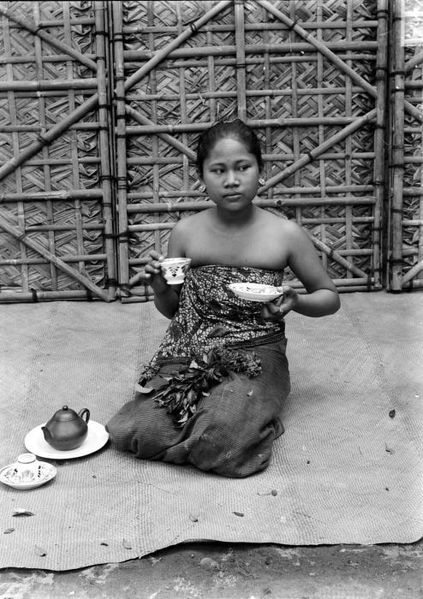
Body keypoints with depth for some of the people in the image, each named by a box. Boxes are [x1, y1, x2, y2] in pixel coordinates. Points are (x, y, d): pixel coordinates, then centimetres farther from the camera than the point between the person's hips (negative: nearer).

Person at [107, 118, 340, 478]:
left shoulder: (285, 234, -5)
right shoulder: (186, 232, 1)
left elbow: (330, 297, 8)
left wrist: (295, 302, -14)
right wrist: (159, 288, -9)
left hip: (256, 358, -2)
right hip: (190, 356, 3)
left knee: (219, 446, -29)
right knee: (132, 433, -19)